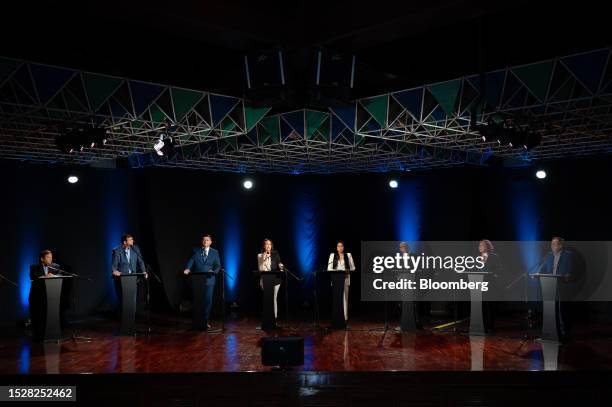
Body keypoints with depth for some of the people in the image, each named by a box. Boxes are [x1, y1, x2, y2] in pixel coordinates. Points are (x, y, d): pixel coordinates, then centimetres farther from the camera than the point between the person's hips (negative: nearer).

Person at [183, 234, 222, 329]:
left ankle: (205, 321, 14)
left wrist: (214, 271, -14)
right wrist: (187, 269, -21)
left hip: (209, 280, 0)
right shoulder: (195, 251, 9)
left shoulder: (215, 252, 9)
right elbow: (190, 262, 0)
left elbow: (218, 265, 6)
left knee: (208, 301, 2)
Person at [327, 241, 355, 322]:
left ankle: (345, 317, -1)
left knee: (345, 298, -3)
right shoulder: (332, 255, 9)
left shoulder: (348, 255, 9)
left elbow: (352, 267, 9)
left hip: (345, 278, 0)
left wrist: (347, 271, -10)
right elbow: (329, 268, 5)